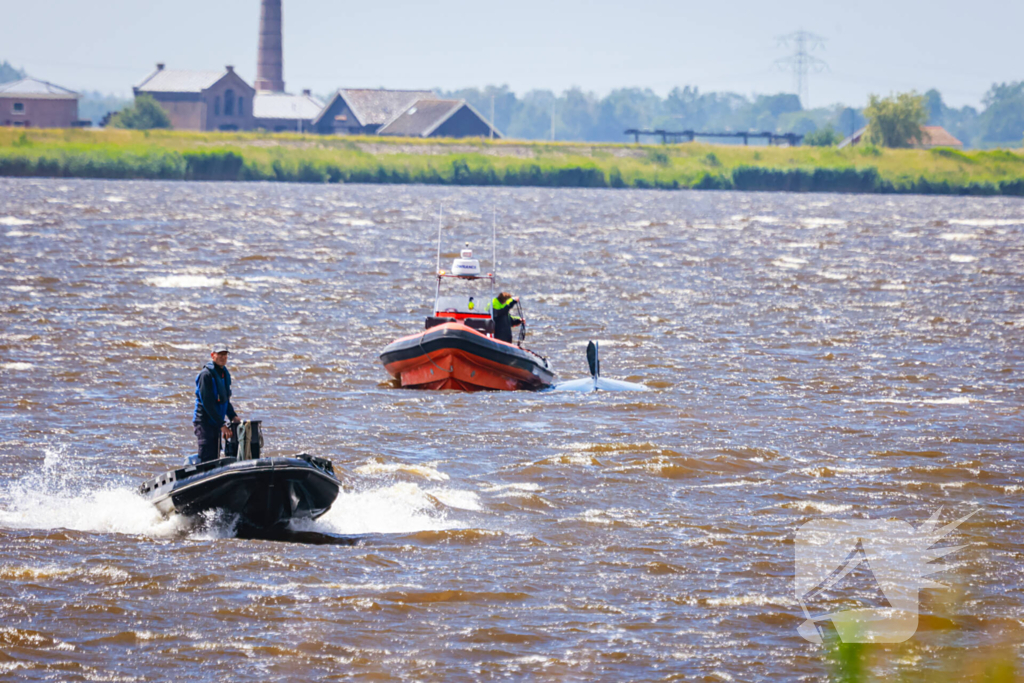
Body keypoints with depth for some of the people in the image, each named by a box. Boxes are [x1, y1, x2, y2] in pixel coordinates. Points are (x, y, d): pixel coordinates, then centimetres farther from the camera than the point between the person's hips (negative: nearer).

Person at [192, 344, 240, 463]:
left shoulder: (225, 373, 12)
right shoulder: (206, 374, -15)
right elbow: (207, 403, -19)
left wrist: (233, 416, 6)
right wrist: (222, 425, -20)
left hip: (216, 422, 8)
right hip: (204, 421, -8)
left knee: (215, 458, 9)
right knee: (206, 459, -14)